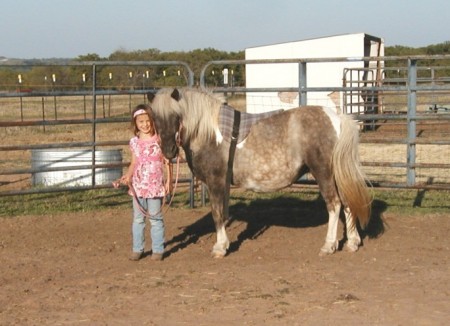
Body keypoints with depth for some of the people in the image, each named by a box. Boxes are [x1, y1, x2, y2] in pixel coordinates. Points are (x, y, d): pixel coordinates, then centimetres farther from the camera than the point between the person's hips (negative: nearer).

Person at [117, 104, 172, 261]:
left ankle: (158, 249, 13)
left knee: (156, 219, 4)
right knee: (138, 219, 10)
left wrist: (168, 181, -7)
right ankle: (137, 249, 19)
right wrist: (127, 176, -7)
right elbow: (134, 163, 10)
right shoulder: (134, 142, 4)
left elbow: (167, 162, -2)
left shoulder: (160, 140, -6)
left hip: (155, 186, -3)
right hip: (137, 186, 3)